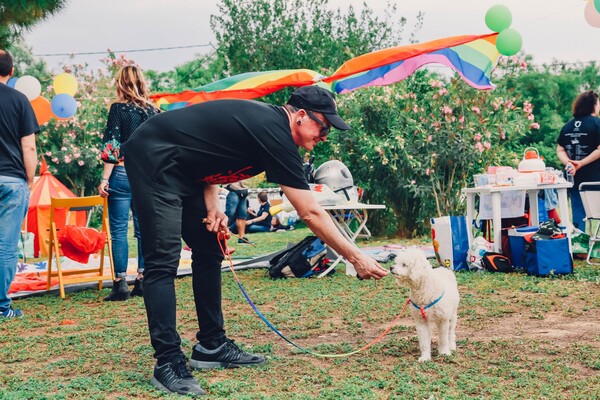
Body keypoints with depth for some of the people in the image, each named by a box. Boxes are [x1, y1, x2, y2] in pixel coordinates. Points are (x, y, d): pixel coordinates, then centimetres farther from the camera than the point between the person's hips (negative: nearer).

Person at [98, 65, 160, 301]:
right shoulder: (153, 110, 9)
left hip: (123, 173, -5)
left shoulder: (119, 108, -4)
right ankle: (143, 279, 10)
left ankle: (121, 283, -3)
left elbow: (112, 146, -10)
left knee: (119, 229, -1)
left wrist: (105, 179, -9)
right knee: (144, 228, 8)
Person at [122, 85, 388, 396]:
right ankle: (168, 363, -13)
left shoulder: (264, 119, 7)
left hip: (182, 170, 10)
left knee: (209, 252, 9)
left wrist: (212, 207, -1)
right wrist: (356, 258, -12)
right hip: (153, 161, -10)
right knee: (164, 260, -15)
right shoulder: (275, 134, -20)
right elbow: (311, 213, -19)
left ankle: (211, 346, 16)